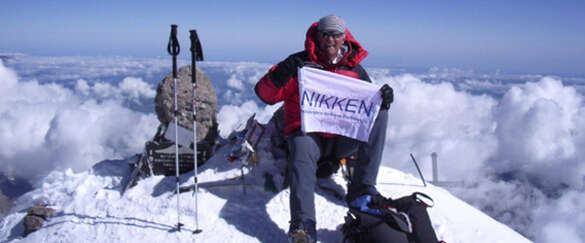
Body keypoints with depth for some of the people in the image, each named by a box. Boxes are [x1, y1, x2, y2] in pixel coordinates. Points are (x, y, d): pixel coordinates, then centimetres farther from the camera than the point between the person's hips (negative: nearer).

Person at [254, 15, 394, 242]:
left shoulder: (355, 69, 13)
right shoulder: (300, 62, 3)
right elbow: (265, 95, -2)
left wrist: (382, 98, -8)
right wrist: (279, 76, -24)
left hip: (343, 139, 3)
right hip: (308, 133, -3)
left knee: (380, 113, -15)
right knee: (302, 150, -36)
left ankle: (361, 188, -21)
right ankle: (303, 223, -49)